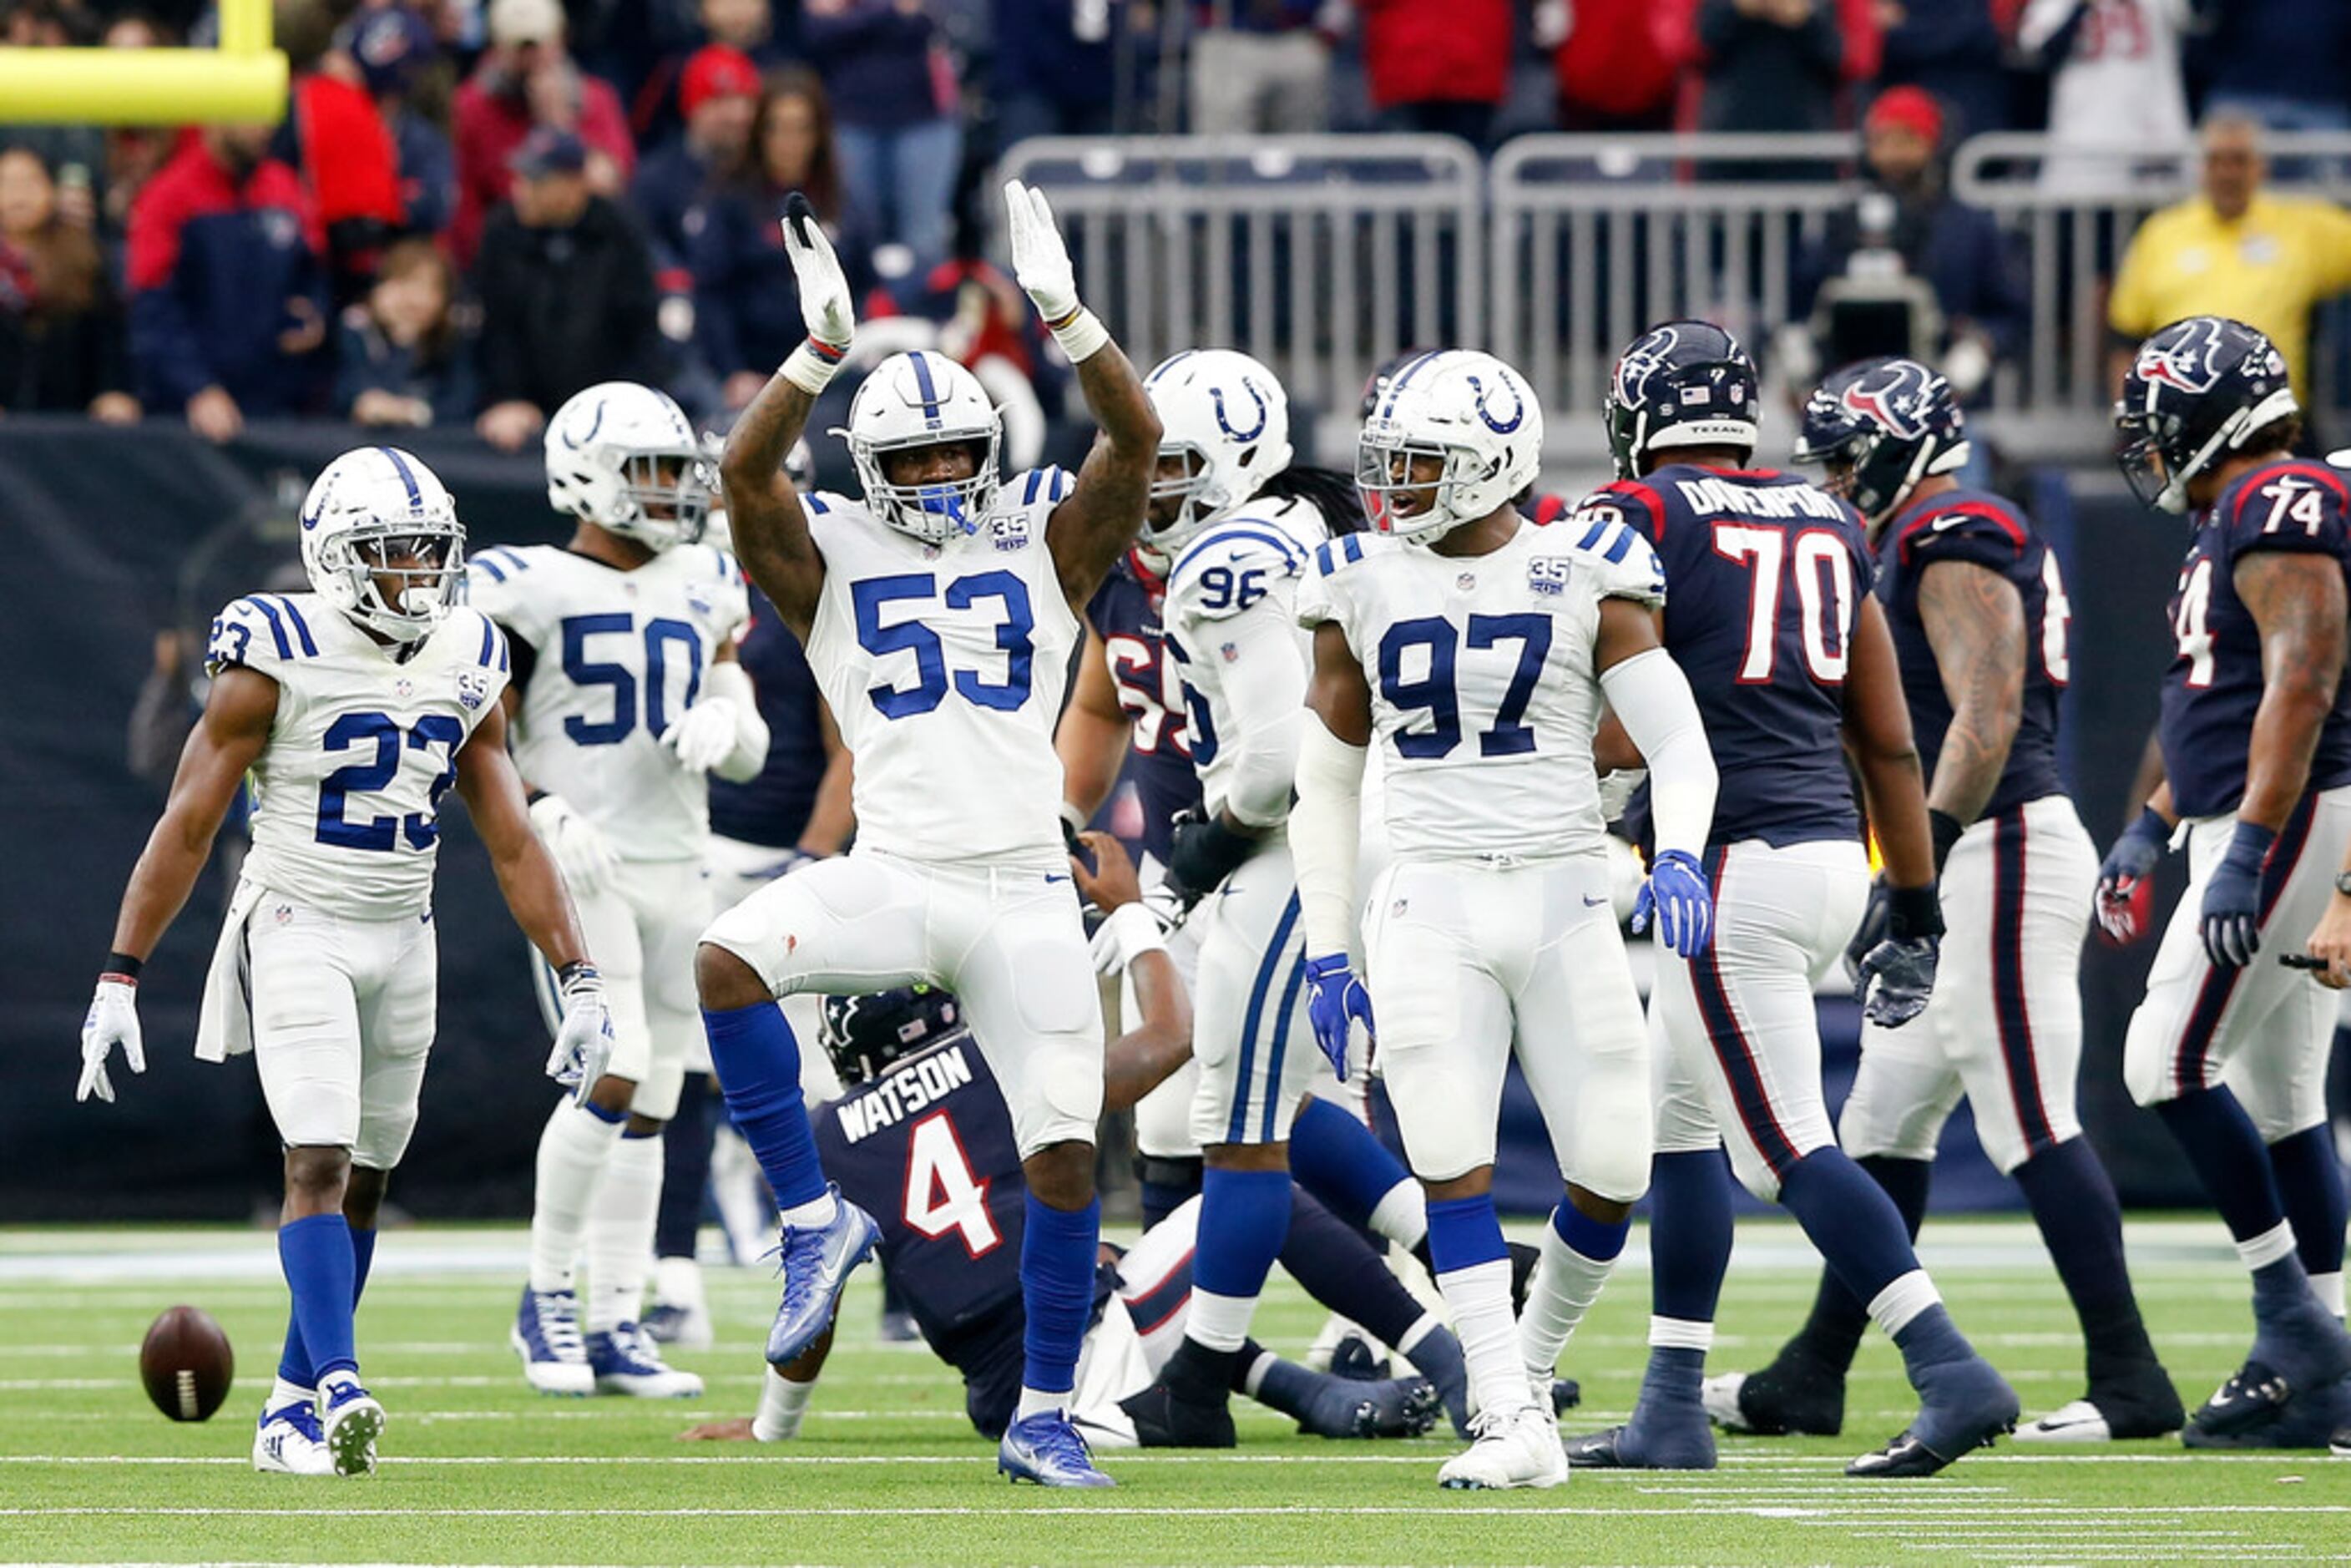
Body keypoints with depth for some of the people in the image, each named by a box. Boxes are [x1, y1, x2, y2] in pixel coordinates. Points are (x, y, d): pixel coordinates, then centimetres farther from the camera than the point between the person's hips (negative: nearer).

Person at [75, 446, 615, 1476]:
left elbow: (512, 842, 11)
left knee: (364, 1178, 7)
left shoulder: (465, 667, 6)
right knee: (318, 1161, -18)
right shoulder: (277, 658, -10)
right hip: (298, 929, -6)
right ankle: (340, 1389, -28)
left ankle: (292, 1406, 16)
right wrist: (119, 978, -12)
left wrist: (577, 977, 5)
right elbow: (187, 824, -9)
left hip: (403, 943, 6)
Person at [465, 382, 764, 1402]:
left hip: (677, 869, 6)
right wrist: (541, 816, -19)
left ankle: (616, 1328, 13)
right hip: (580, 867, -6)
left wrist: (724, 721, -5)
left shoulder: (702, 590, 13)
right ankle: (549, 1297, -2)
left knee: (647, 1111, 7)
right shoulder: (528, 590, -5)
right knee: (613, 1076, -18)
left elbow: (750, 751, 18)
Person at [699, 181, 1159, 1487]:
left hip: (1024, 899, 1)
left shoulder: (1045, 544, 10)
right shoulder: (832, 559, 7)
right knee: (725, 962, -28)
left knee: (1066, 1156, -3)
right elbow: (747, 470, -9)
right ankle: (813, 1221, -16)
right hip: (893, 878, -1)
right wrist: (824, 347, -18)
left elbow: (1138, 441, -3)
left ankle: (1043, 1418, 11)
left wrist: (1062, 313, -13)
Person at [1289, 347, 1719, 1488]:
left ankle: (1532, 1356, 25)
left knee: (1611, 1173, -1)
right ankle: (1514, 1425, -8)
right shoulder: (1363, 588, 6)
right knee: (1452, 1170, -10)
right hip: (1430, 911, 1)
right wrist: (1327, 953, 8)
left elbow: (1681, 746, -6)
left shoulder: (1583, 584, -2)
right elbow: (1326, 784, 13)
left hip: (1564, 905, -1)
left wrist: (1680, 856, -26)